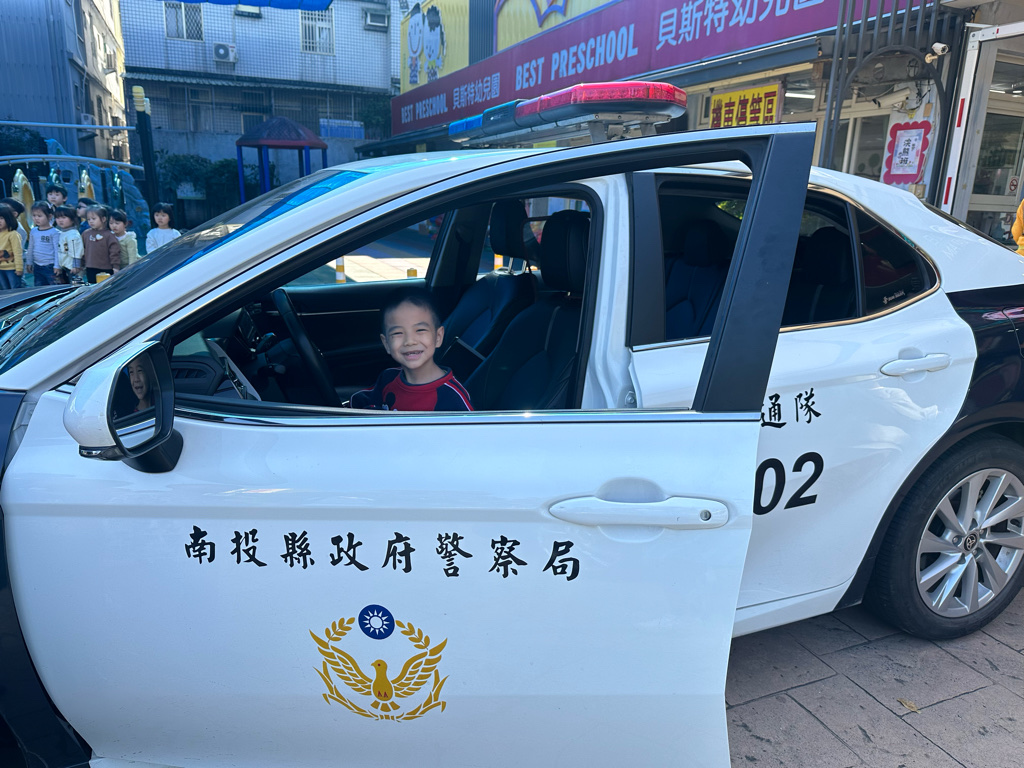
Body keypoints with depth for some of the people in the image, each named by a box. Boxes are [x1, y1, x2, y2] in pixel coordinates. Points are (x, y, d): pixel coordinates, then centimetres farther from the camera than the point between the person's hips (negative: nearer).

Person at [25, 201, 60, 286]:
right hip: (37, 267, 6)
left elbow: (57, 250, -10)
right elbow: (30, 249, 17)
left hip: (50, 266, -6)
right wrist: (29, 263, 18)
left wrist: (57, 266, -12)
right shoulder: (33, 231, 8)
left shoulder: (54, 232, -9)